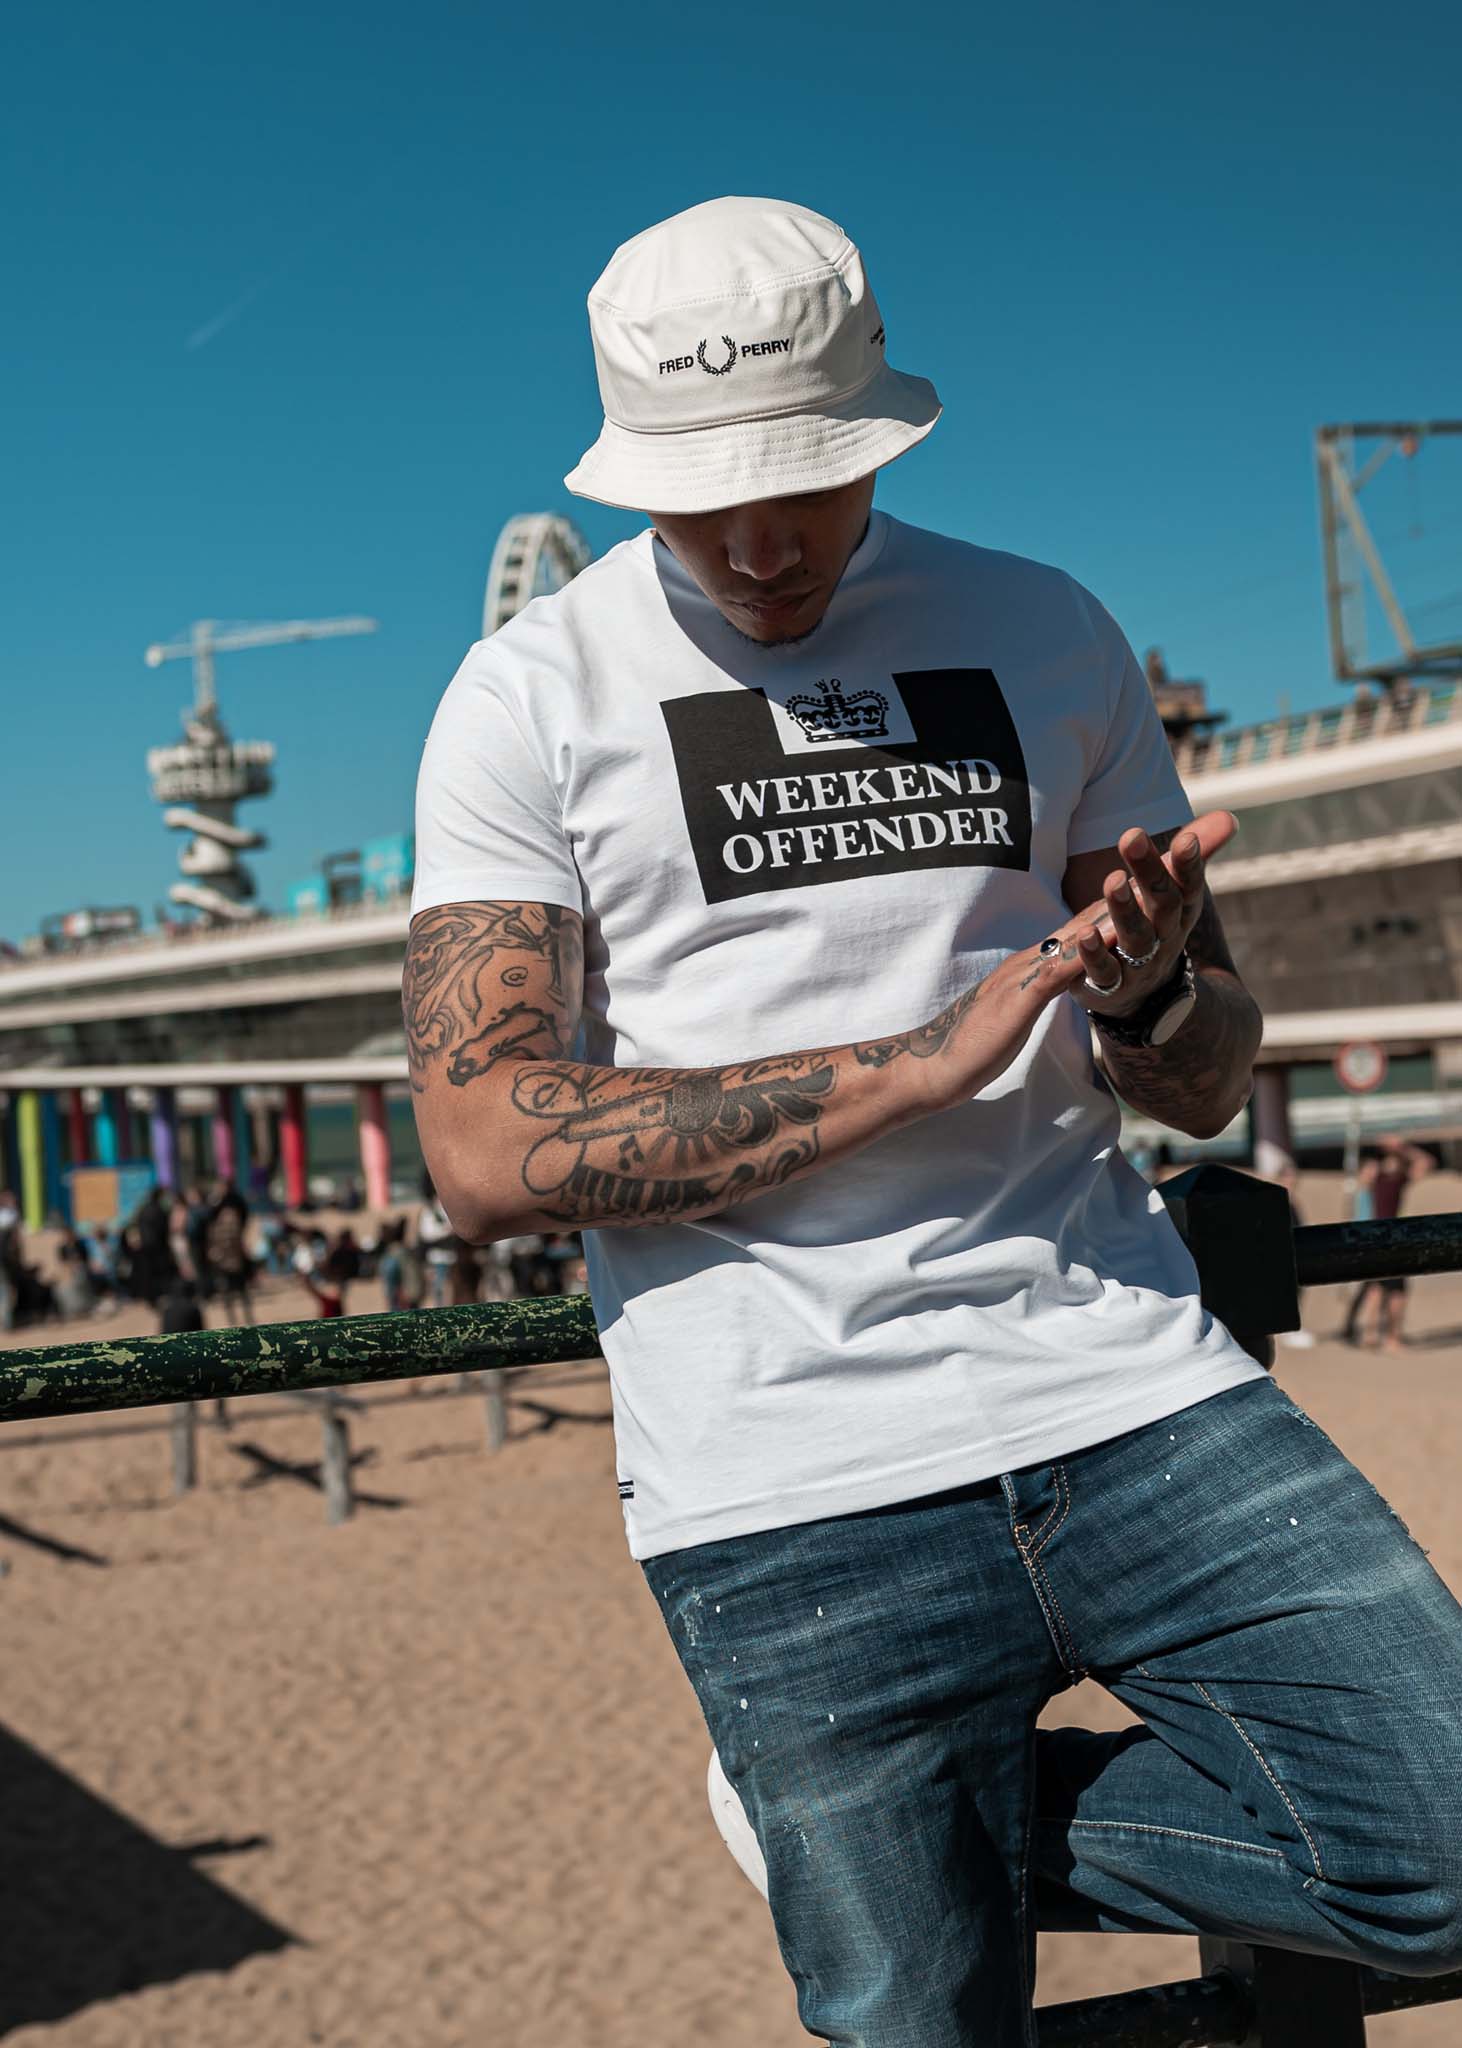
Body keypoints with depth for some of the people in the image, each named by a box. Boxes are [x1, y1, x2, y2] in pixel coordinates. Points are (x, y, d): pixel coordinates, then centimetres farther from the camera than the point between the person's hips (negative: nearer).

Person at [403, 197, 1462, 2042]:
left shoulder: (1047, 638, 13)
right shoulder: (530, 697, 3)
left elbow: (1207, 1088, 17)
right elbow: (484, 1151, -8)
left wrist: (1148, 990, -9)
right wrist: (919, 1060, -14)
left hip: (1129, 1391, 4)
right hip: (787, 1486, -3)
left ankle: (964, 1822, 11)